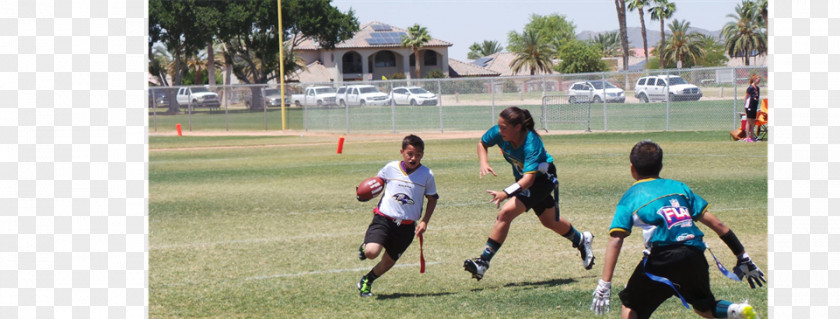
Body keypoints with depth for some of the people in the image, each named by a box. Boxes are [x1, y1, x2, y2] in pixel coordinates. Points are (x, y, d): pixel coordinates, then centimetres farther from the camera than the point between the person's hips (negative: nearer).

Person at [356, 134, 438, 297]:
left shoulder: (427, 175, -2)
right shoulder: (391, 168, -2)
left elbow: (432, 199, 10)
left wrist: (424, 221, -1)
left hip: (407, 226, 2)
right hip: (384, 218, -1)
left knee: (388, 262, 9)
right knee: (372, 252, -23)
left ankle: (367, 281, 38)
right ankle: (366, 245, 14)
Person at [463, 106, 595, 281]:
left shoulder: (531, 144, -38)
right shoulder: (499, 133, -22)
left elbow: (529, 178, -47)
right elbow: (482, 143, 0)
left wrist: (505, 193, -60)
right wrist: (483, 163, -21)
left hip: (542, 178, -8)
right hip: (523, 178, 8)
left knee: (505, 213, -26)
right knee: (550, 222, 26)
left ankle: (483, 262, -24)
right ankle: (581, 240, 54)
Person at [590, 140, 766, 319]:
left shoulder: (629, 198, 11)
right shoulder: (679, 187, 19)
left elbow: (615, 241, -3)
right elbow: (716, 224, 15)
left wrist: (604, 284, -8)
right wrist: (743, 258, 19)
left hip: (662, 258, -3)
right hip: (695, 256, 3)